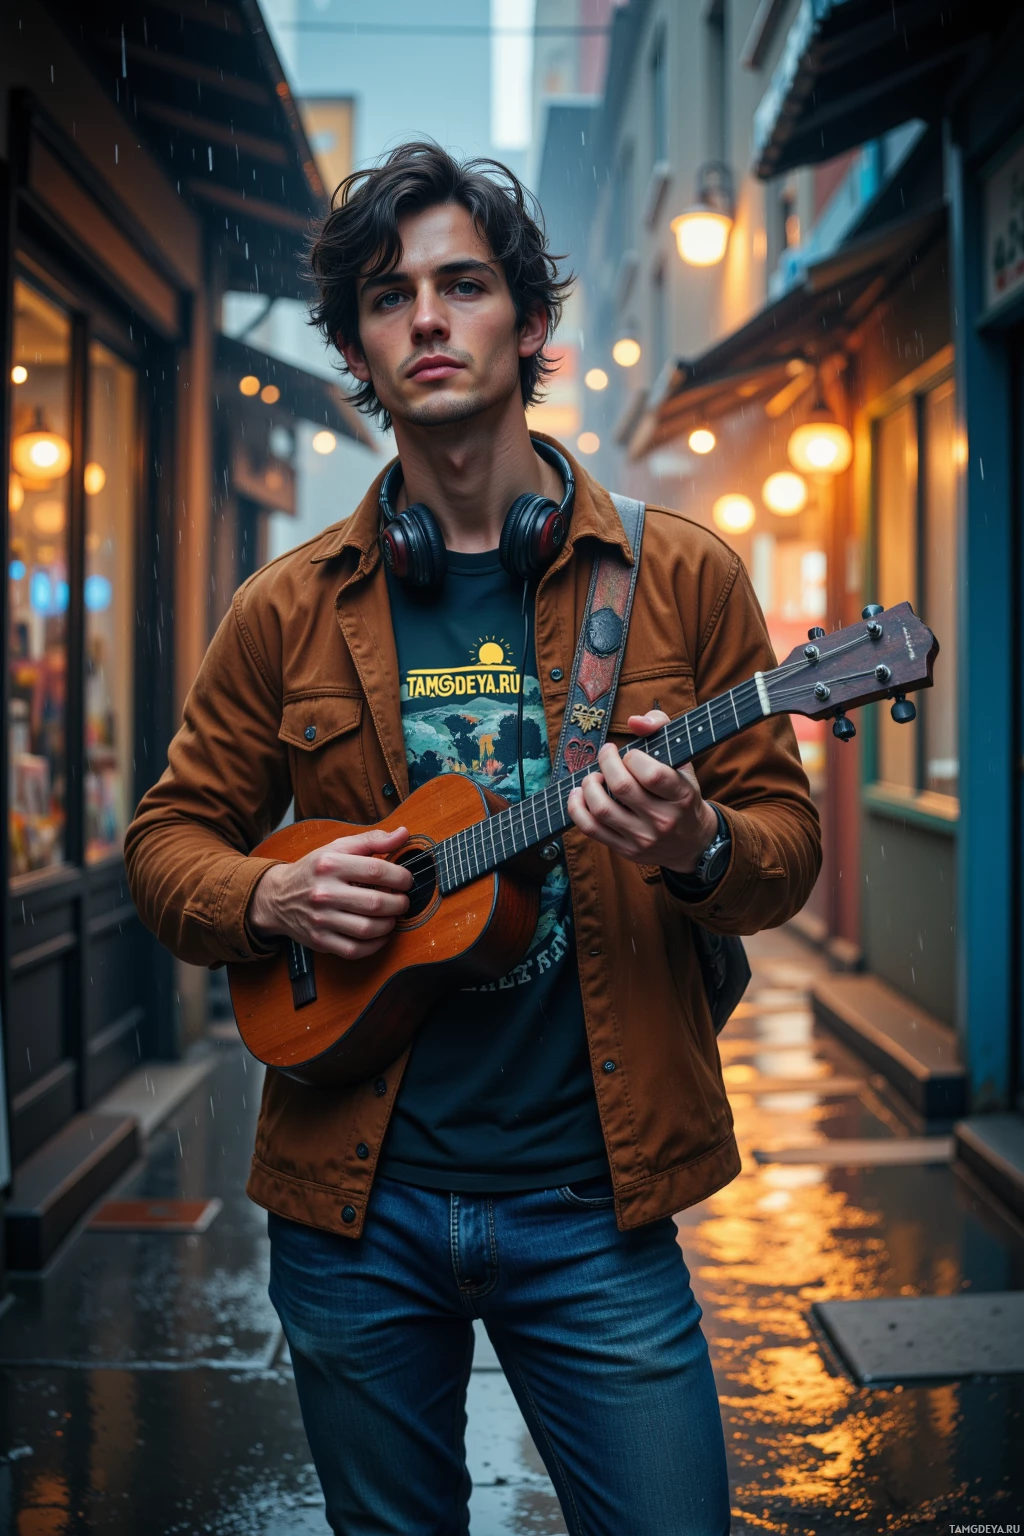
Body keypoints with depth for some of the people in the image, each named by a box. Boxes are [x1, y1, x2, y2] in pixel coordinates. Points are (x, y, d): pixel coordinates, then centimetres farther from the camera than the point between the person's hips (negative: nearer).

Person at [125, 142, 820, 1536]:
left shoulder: (678, 578, 1)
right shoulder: (291, 610, 4)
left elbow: (786, 831, 3)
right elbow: (171, 838, 10)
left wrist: (701, 848, -20)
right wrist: (269, 900, -11)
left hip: (593, 1199, -1)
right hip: (352, 1202, 2)